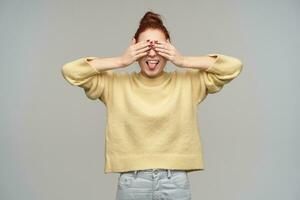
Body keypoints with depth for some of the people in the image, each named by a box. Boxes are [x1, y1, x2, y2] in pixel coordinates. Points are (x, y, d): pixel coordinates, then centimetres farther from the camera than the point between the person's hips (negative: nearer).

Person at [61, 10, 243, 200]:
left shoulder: (188, 82, 3)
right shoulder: (116, 83, 3)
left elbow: (233, 66, -1)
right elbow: (70, 70, -3)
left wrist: (183, 61, -8)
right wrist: (121, 61, -8)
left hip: (175, 182, 0)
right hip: (131, 183, 0)